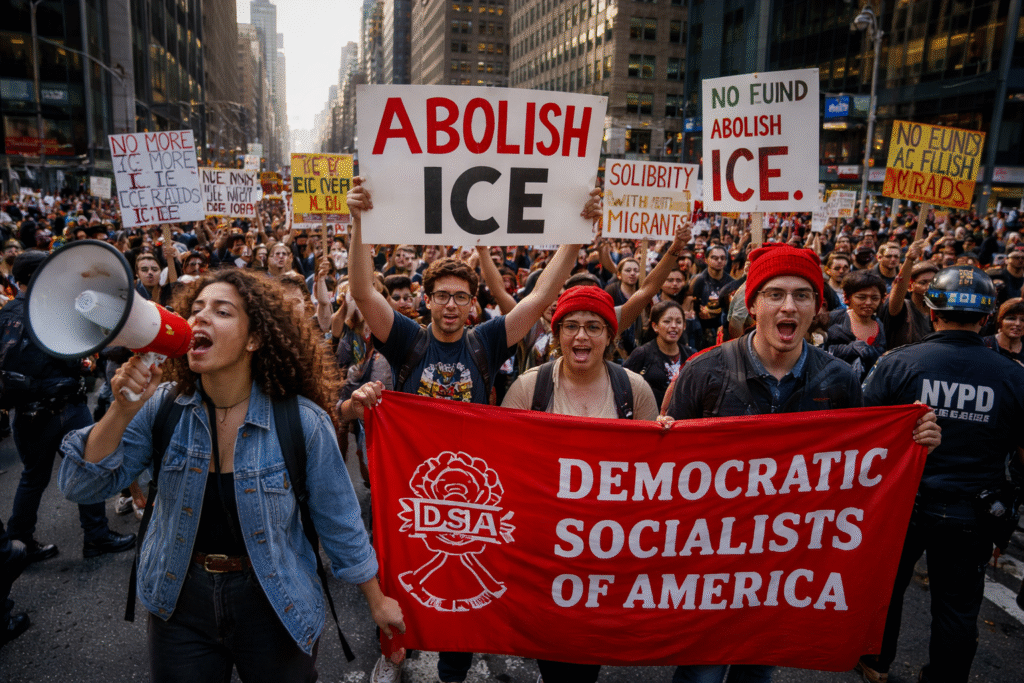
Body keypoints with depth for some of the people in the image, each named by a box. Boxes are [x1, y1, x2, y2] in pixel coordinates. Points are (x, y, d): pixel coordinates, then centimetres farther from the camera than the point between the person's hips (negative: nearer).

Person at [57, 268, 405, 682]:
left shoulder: (302, 422, -19)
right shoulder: (163, 407, -9)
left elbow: (339, 521, -10)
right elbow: (82, 485, -10)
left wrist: (377, 600, -1)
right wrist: (123, 409, -26)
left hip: (273, 605, -2)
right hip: (180, 600, 3)